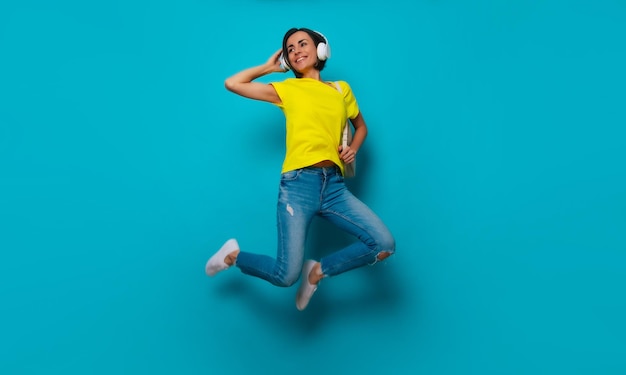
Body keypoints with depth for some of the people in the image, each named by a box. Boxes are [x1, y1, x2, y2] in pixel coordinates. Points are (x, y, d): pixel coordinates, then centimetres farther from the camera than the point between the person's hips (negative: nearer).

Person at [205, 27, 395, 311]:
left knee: (385, 245, -10)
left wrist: (353, 148, 10)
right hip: (298, 184, -4)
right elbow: (232, 84, 8)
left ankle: (318, 270, 10)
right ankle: (234, 255, 19)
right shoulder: (287, 89, 11)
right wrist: (268, 67, 18)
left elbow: (361, 126, 31)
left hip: (334, 186, 4)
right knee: (286, 276, -11)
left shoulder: (341, 89, 18)